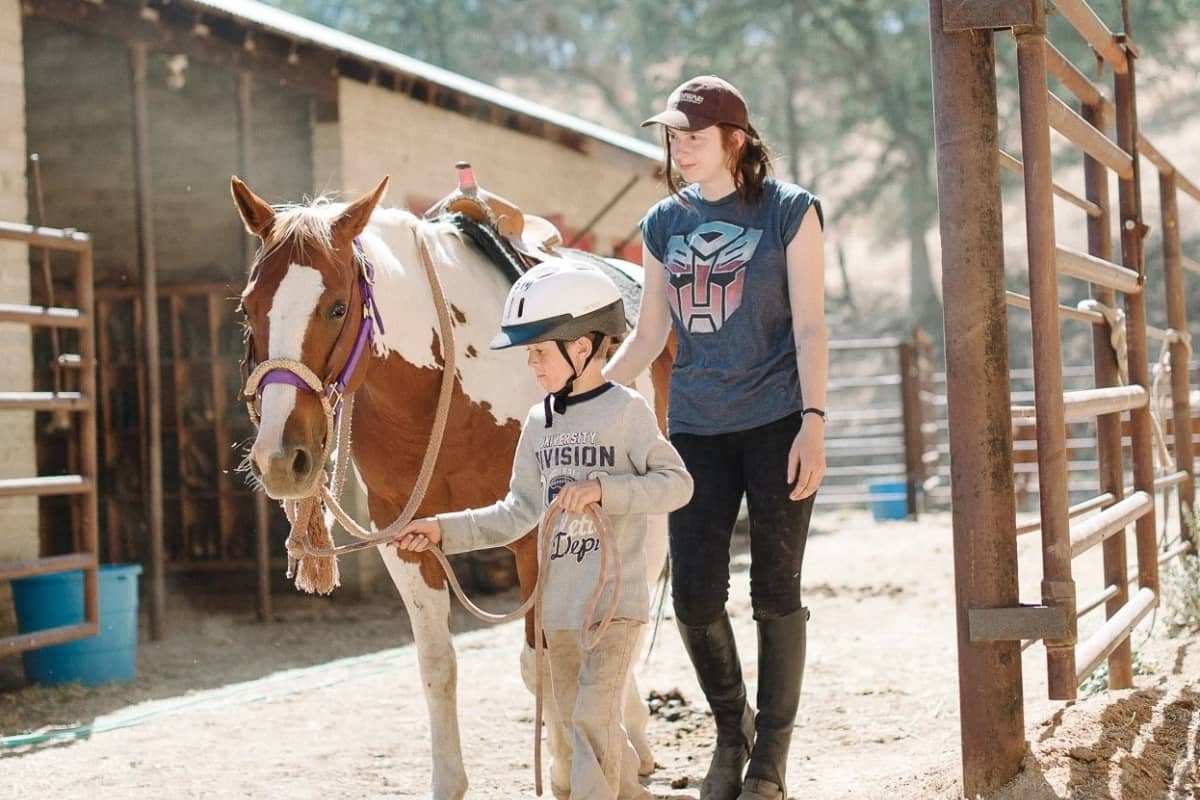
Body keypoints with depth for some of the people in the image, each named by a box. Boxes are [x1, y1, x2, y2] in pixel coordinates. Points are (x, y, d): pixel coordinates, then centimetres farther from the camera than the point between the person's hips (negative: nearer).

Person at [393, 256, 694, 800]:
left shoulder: (627, 411, -9)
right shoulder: (539, 422, 9)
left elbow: (677, 484, -14)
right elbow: (519, 514, 11)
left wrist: (601, 488, -24)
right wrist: (444, 530, 5)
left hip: (615, 595, -7)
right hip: (557, 598, 7)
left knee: (593, 713, -14)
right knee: (576, 720, 15)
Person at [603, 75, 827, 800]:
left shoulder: (789, 211, -4)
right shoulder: (664, 224, 8)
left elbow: (810, 327, -7)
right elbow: (649, 336, 11)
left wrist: (813, 423, -17)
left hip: (775, 422, -4)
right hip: (696, 428, 4)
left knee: (775, 591, 2)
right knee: (694, 596, 0)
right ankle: (731, 731, 24)